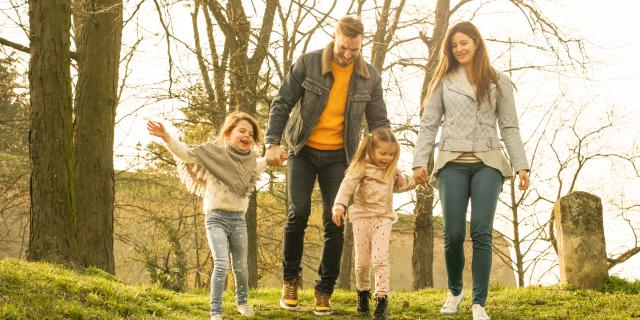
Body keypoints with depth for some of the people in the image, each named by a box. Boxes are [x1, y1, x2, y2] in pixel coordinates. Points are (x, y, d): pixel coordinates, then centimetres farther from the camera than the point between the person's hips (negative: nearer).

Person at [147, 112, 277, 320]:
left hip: (238, 219, 5)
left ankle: (242, 301, 37)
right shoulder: (214, 152, -8)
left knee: (241, 267, 13)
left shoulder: (249, 160, 8)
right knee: (221, 264, -18)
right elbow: (186, 154, -18)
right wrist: (166, 138, -31)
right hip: (216, 218, -5)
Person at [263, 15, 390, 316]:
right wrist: (272, 142, -19)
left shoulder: (370, 77, -3)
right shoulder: (307, 63, -10)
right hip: (303, 151, -1)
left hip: (338, 156, 1)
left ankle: (324, 291, 7)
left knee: (334, 223, -5)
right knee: (298, 213, -13)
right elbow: (281, 104, -6)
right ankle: (290, 279, 8)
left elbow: (379, 123, 5)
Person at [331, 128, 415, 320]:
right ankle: (363, 293, 28)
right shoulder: (362, 167, -9)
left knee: (380, 258, -12)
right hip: (362, 216, -2)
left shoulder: (391, 170, 9)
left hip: (383, 217, 2)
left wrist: (413, 181, 16)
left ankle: (382, 299, -13)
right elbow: (347, 185, -20)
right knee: (362, 260, 5)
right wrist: (339, 206, -33)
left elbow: (396, 186, 30)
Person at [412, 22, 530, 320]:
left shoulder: (498, 82, 10)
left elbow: (510, 127, 7)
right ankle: (454, 291, 22)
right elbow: (428, 124, 6)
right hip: (452, 163, 1)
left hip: (487, 163, 0)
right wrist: (419, 161, -5)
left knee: (482, 233, -11)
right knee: (453, 235, -3)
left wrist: (521, 165, -2)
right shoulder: (443, 81, 10)